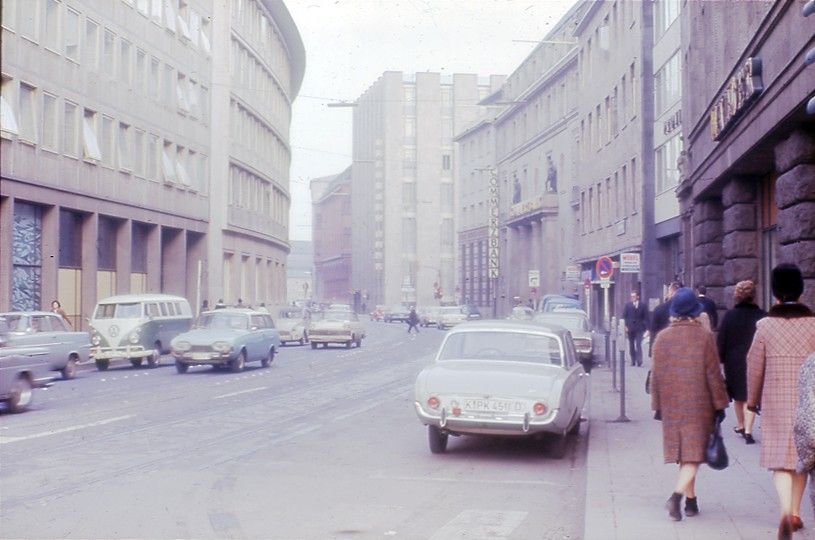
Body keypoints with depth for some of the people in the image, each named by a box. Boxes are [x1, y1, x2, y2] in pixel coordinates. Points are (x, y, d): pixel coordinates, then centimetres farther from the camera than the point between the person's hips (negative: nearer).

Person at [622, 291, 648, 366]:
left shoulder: (642, 306, 1)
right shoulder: (628, 305, 6)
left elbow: (646, 318, 3)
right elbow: (624, 316, 5)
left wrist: (645, 328, -4)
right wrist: (625, 326, -6)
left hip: (639, 329, -2)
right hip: (630, 328, 2)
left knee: (638, 345, -12)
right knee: (631, 345, 6)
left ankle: (639, 361, -13)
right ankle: (633, 361, 13)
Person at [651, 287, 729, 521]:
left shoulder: (662, 337, 0)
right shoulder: (704, 337, -6)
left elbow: (656, 374, 3)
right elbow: (713, 374, -5)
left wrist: (657, 405, 11)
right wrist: (720, 404, 2)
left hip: (671, 405, 3)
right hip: (698, 405, -3)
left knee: (683, 454, 14)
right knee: (694, 453, -3)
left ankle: (691, 501, 20)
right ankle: (677, 494, -22)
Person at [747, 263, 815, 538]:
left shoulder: (765, 325, -5)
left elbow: (754, 366, 0)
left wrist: (752, 399, 14)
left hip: (775, 402, -1)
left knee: (779, 458, 0)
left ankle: (786, 510, -21)